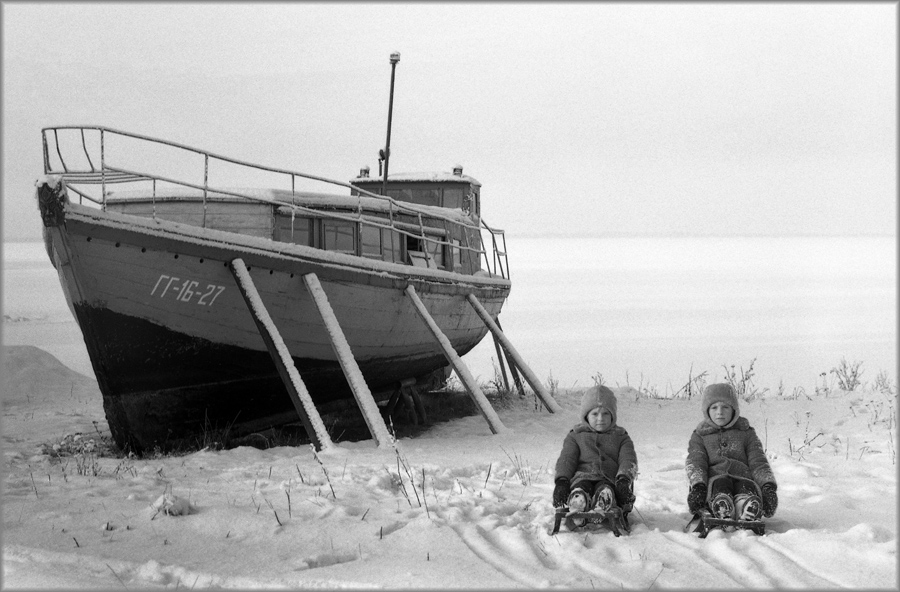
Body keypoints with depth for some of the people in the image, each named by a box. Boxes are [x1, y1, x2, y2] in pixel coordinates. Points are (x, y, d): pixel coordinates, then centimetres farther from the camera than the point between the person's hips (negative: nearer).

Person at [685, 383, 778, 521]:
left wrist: (768, 485, -6)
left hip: (743, 479, 1)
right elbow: (695, 463, 7)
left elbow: (758, 463, 15)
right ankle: (724, 516, -71)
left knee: (747, 486, -37)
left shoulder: (746, 433, 25)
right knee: (721, 483, -38)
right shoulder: (699, 436, 23)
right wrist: (697, 486, -15)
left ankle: (747, 517, -71)